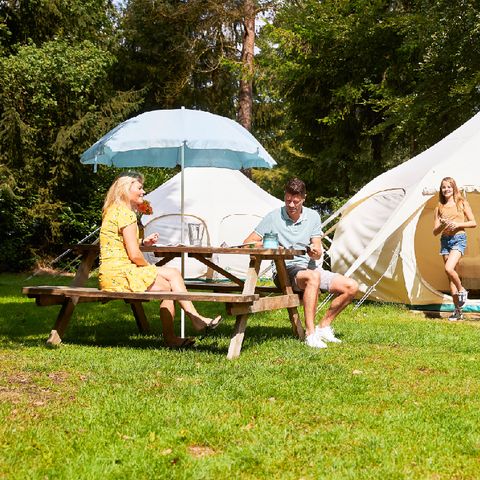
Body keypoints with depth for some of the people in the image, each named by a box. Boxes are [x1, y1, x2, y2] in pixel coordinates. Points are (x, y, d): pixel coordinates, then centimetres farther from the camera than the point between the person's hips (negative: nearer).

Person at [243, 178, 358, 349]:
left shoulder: (313, 217, 7)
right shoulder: (274, 217, -3)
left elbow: (317, 253, 4)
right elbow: (248, 243, -3)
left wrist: (316, 252, -21)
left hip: (312, 268, 5)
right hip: (287, 271, -5)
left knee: (351, 287, -11)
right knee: (313, 276, -39)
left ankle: (324, 326, 2)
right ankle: (310, 333, -40)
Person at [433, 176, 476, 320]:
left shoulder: (462, 203, 3)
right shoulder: (439, 208, 10)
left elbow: (473, 223, 2)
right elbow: (435, 232, 9)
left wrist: (458, 224, -12)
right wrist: (442, 226, -12)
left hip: (458, 239, -4)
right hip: (445, 240, 4)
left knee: (449, 268, -26)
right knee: (450, 276, 3)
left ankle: (462, 290, 1)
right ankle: (458, 310, 8)